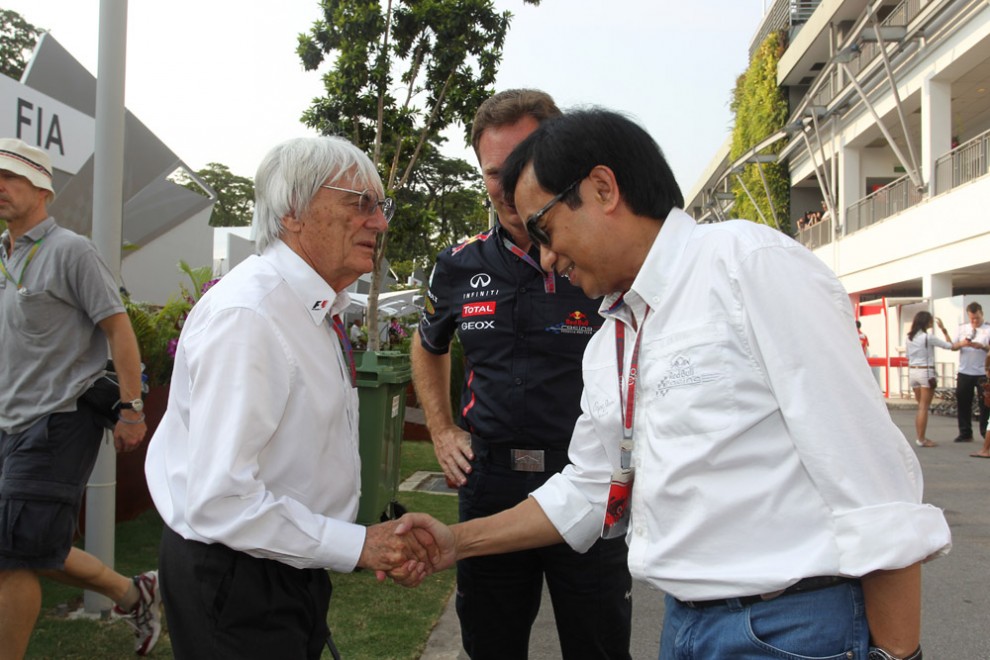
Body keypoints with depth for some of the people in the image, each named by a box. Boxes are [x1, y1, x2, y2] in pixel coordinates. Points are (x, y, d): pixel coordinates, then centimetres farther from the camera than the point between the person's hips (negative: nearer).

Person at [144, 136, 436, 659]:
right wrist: (356, 545, -22)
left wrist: (371, 542, 4)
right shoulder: (245, 316, -25)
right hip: (232, 582, -9)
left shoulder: (320, 310, 7)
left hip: (292, 569, 9)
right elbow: (220, 501, -29)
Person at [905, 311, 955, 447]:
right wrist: (944, 330, 7)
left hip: (912, 371, 7)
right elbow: (950, 345, -3)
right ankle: (921, 439, -1)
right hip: (926, 372, -6)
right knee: (924, 407, -2)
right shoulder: (928, 337, -12)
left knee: (920, 406, 15)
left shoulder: (910, 337, 8)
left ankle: (919, 437, 16)